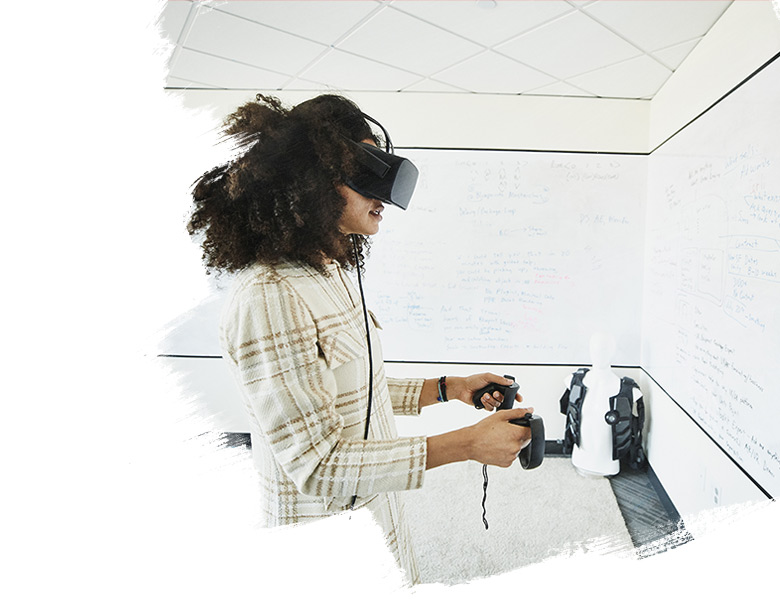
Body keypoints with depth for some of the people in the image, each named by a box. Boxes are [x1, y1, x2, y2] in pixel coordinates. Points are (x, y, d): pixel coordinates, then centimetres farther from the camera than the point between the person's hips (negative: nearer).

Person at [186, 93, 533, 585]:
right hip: (328, 550, -8)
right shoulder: (268, 299, -28)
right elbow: (317, 464, -27)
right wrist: (468, 444, -27)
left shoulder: (332, 273, 3)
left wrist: (448, 389, 4)